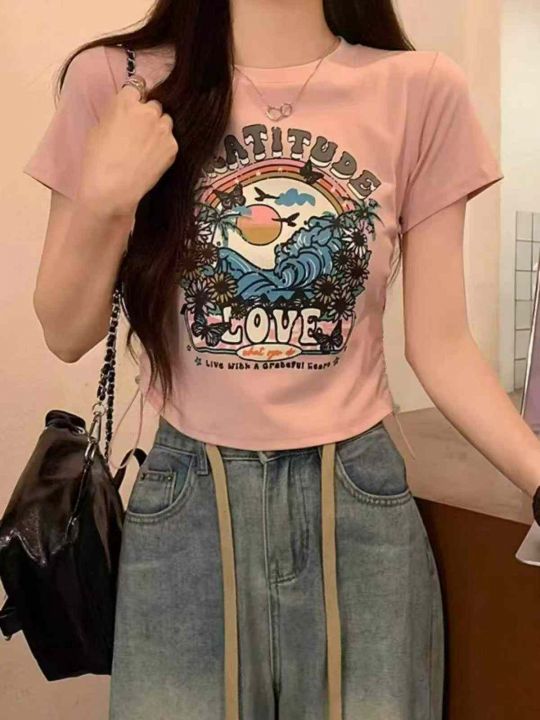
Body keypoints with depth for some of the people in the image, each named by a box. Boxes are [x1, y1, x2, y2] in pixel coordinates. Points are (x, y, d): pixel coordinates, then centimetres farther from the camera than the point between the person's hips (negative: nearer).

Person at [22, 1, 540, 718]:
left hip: (360, 500, 1)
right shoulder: (116, 83, -3)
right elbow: (68, 335, 1)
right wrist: (103, 201, -15)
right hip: (185, 504, 1)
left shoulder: (421, 90, -4)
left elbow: (439, 346, -2)